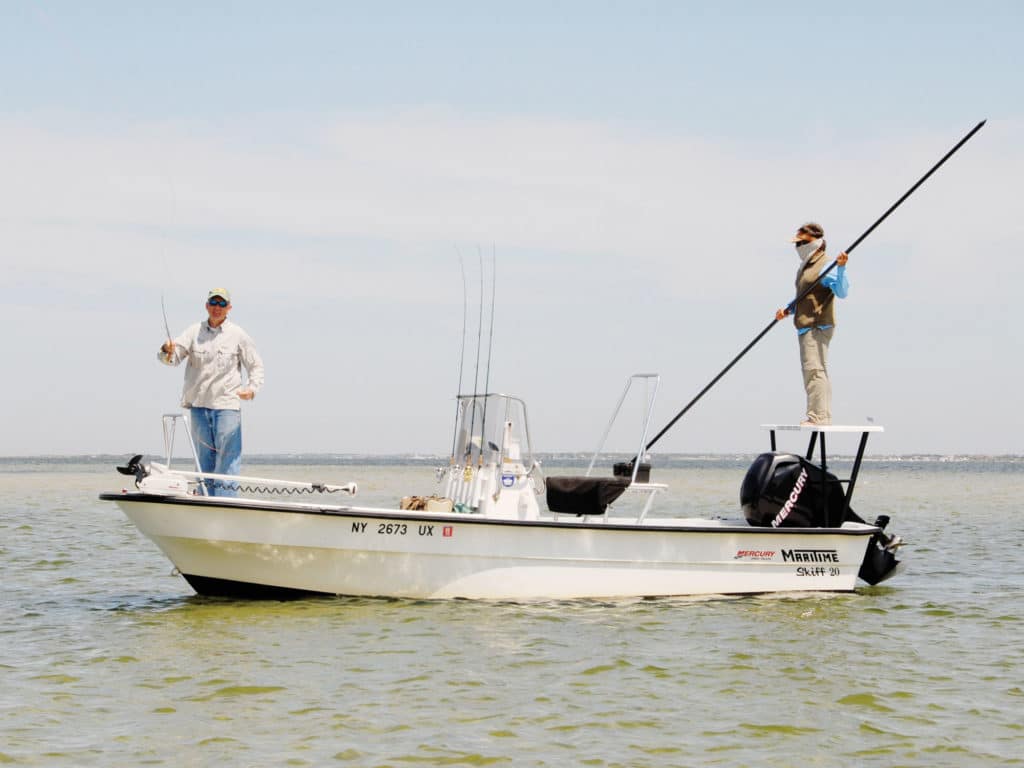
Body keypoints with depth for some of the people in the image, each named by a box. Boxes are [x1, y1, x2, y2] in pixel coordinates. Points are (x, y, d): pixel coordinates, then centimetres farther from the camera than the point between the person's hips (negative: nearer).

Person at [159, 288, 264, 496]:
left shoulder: (238, 335, 4)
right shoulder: (194, 332, 7)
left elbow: (256, 366, 10)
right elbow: (172, 357, -2)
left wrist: (252, 388, -9)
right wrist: (167, 350, -26)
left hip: (227, 404, -3)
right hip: (198, 404, 3)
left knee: (227, 461, -8)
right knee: (204, 461, 8)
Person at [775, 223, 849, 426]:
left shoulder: (824, 266, -12)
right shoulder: (804, 267, 20)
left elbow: (842, 292, -24)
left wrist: (841, 268, -37)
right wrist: (788, 310, 13)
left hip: (818, 327, -11)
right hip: (806, 328, 11)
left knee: (814, 369, -17)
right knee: (813, 371, 14)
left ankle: (818, 416, -21)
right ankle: (824, 416, 21)